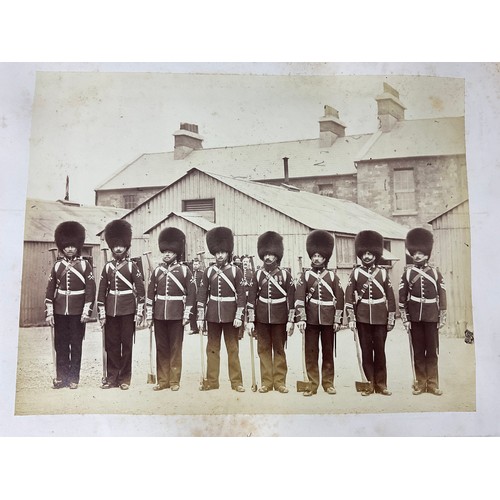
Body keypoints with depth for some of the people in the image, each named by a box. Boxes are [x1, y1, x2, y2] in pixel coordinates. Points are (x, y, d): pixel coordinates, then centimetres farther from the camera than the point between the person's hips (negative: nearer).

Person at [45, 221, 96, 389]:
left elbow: (91, 290, -4)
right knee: (60, 345, 7)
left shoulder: (85, 265, -2)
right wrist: (49, 312, 1)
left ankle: (74, 378, 14)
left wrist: (86, 312, -9)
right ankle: (61, 377, 17)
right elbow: (50, 290, 6)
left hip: (77, 312, -2)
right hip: (60, 312, 3)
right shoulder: (57, 265, 6)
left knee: (76, 345, 5)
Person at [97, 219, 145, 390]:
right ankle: (112, 377, 17)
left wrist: (139, 313, -7)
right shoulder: (107, 266, 7)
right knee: (111, 344, 7)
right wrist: (101, 314, 3)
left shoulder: (132, 266, -1)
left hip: (127, 311, -3)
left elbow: (140, 290, -3)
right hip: (111, 310, 3)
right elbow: (102, 291, 8)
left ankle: (125, 378, 14)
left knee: (126, 344, 4)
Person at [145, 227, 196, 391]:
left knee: (176, 348, 5)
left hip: (176, 315, -3)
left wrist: (186, 315, -8)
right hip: (159, 315, 3)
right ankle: (162, 380, 19)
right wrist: (149, 316, 3)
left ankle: (175, 381, 15)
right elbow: (150, 294, 6)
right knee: (161, 348, 9)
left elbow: (191, 293, -4)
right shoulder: (157, 271, 6)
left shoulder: (184, 270, -2)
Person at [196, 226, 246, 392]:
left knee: (233, 349, 6)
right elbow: (202, 294, 3)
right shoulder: (209, 271, 3)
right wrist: (200, 318, -1)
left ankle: (236, 382, 16)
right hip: (213, 315, 3)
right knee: (212, 349, 10)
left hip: (230, 315, -2)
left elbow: (241, 295, -5)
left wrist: (238, 316, -11)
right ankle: (212, 381, 20)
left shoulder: (236, 271, -4)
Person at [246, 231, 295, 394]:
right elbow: (252, 298, 1)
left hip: (279, 318, -2)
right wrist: (250, 320, -3)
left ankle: (279, 382, 17)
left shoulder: (285, 274, -3)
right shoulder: (258, 274, 2)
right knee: (263, 349, 7)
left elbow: (291, 299, -3)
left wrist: (290, 321, -7)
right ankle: (266, 382, 17)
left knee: (279, 350, 8)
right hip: (262, 318, 2)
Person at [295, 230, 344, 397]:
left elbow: (340, 299, 3)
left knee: (328, 352, 9)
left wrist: (337, 320, -2)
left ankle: (328, 383, 20)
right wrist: (301, 319, -12)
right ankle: (312, 384, 13)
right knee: (311, 353, 4)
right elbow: (299, 298, -4)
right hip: (310, 320, 0)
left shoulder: (332, 275, 5)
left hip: (328, 320, 1)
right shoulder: (305, 275, 3)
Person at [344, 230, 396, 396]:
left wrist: (391, 319, 1)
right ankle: (369, 384, 15)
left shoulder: (383, 273, 3)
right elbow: (349, 296, -1)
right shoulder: (356, 273, 2)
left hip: (380, 318, 0)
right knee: (366, 351, 6)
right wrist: (351, 318, -7)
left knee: (380, 351, 5)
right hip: (362, 318, 0)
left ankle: (381, 384, 15)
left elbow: (391, 297, 4)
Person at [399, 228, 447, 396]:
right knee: (418, 352, 7)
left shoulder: (436, 272, 2)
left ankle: (432, 384, 14)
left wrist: (442, 317, 0)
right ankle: (420, 383, 17)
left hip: (431, 318, 0)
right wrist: (405, 319, -3)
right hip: (414, 318, 0)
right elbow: (402, 297, 1)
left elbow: (442, 296, 4)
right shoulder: (407, 273, 1)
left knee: (432, 352, 5)